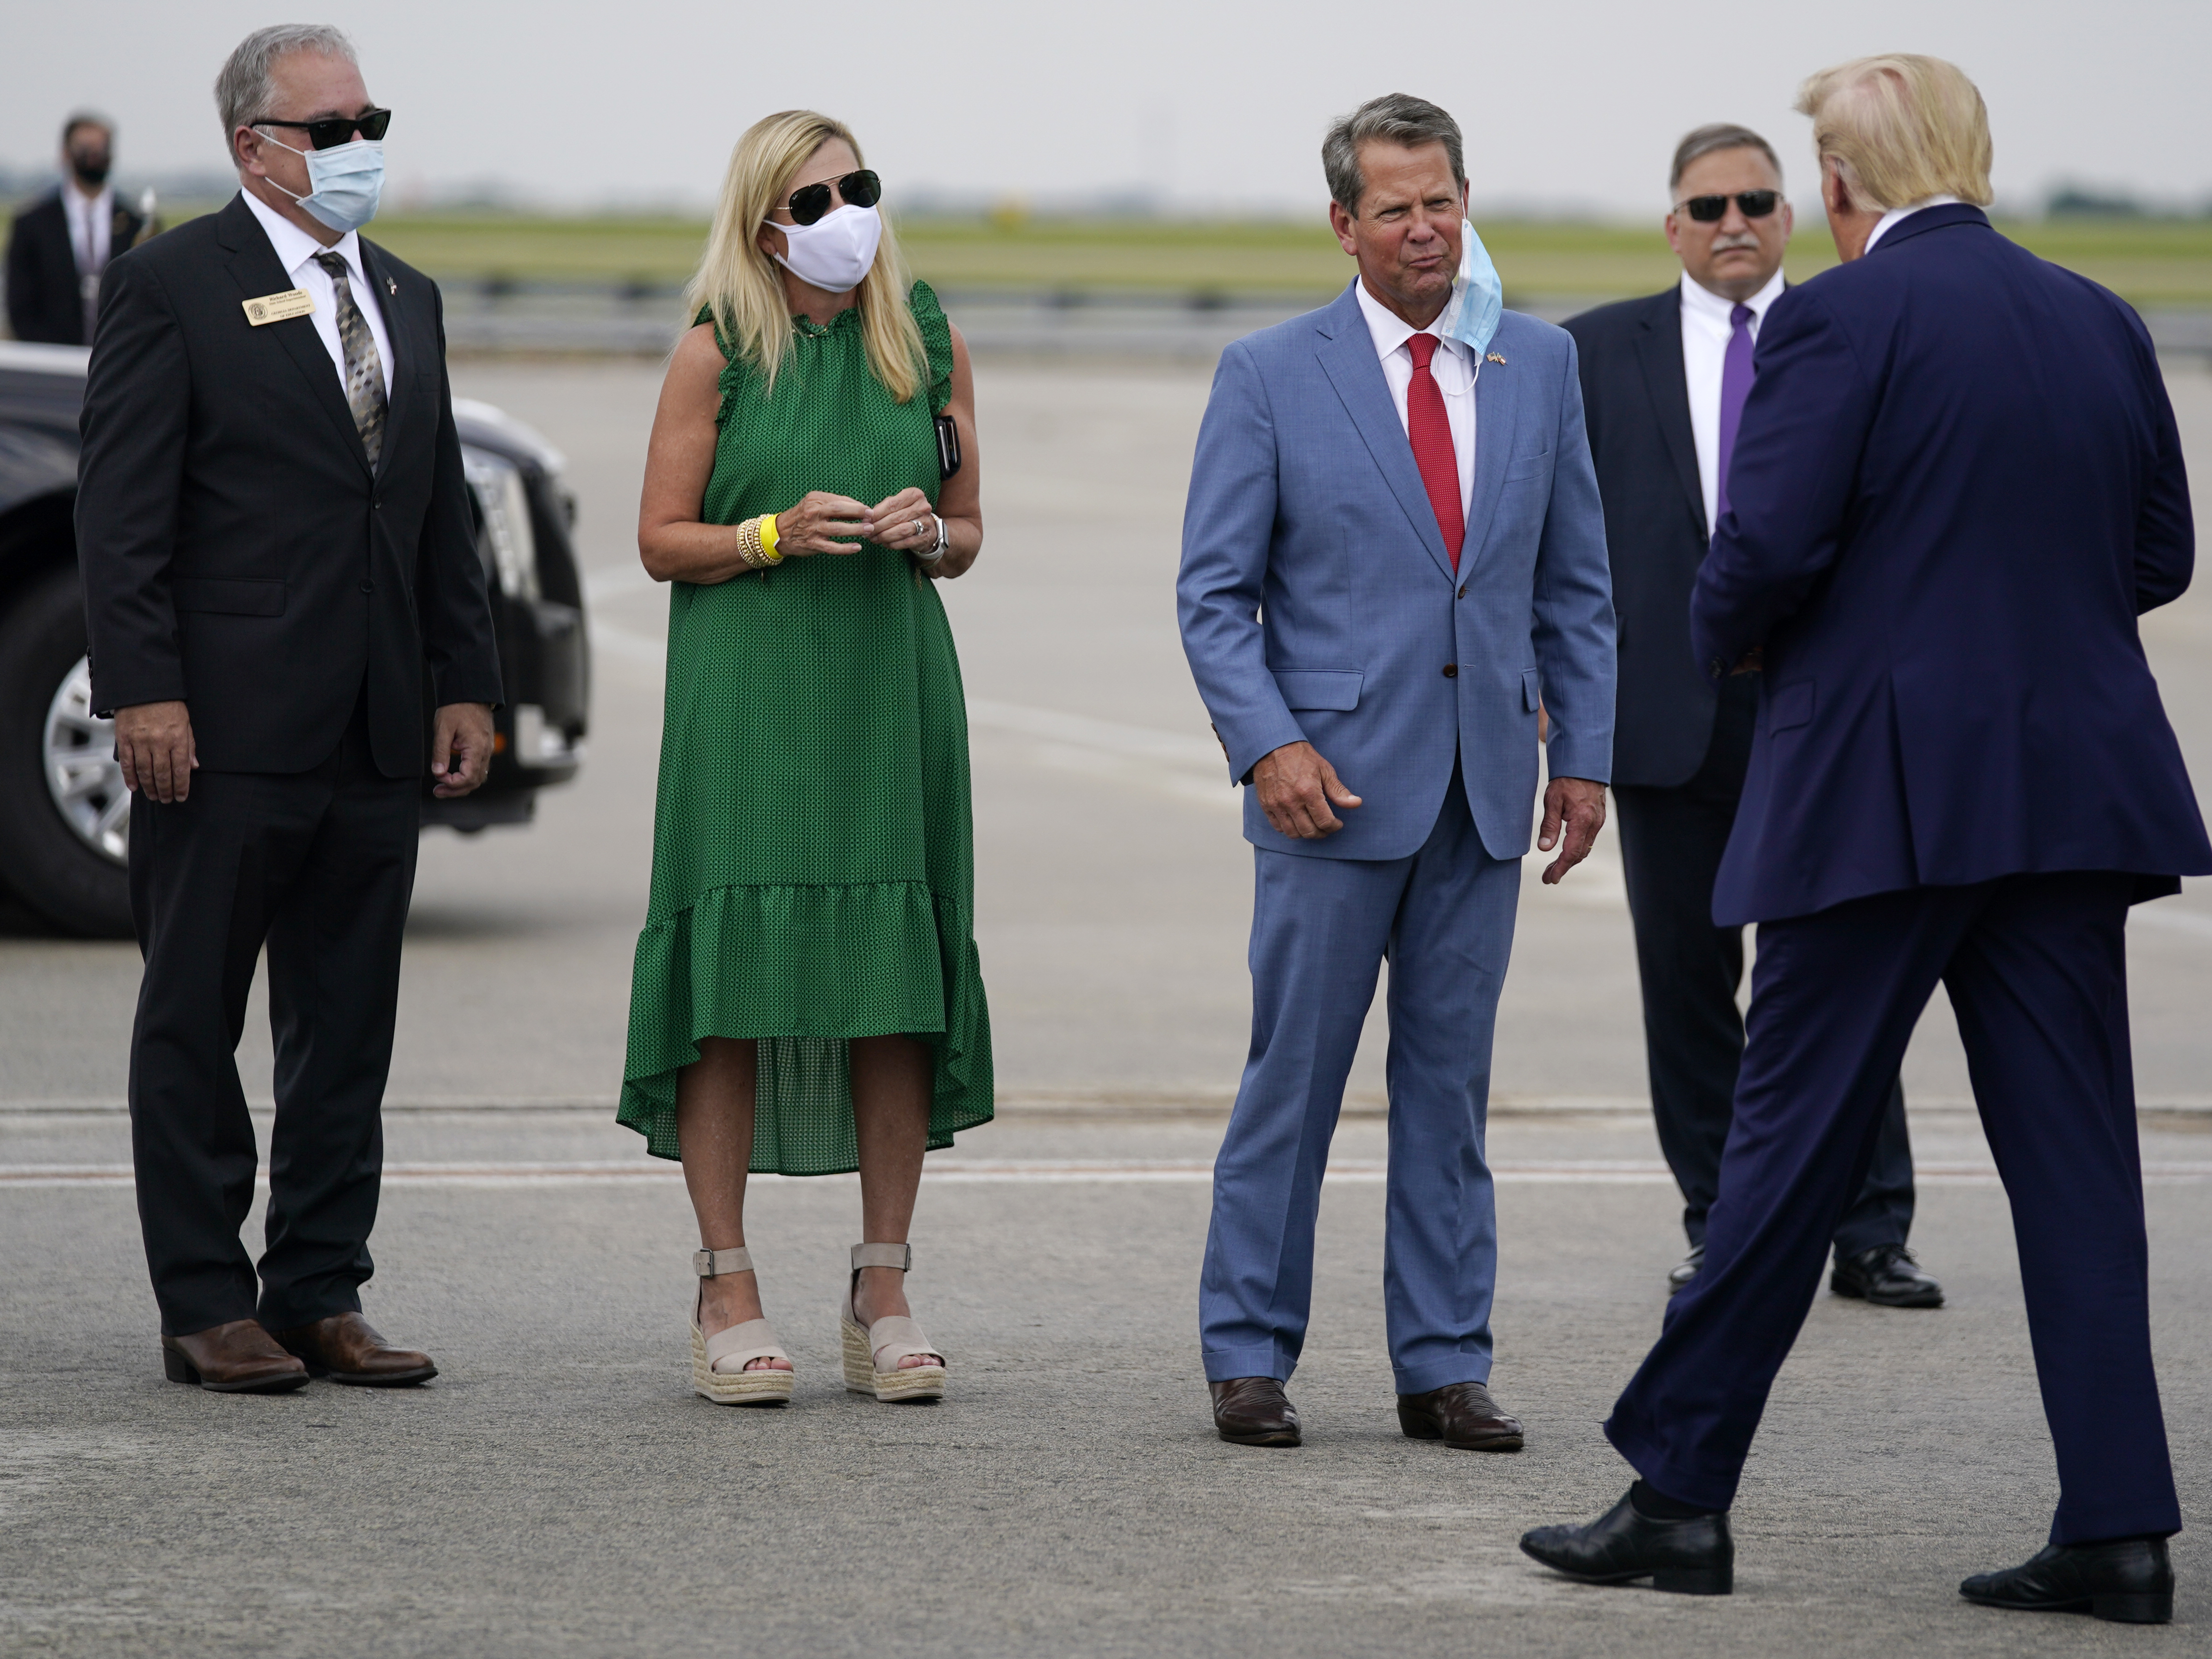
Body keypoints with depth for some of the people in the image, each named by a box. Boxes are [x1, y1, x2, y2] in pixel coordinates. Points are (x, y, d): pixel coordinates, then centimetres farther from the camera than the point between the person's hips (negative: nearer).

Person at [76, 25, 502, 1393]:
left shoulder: (407, 300, 17)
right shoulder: (173, 287, -4)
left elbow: (443, 515, 19)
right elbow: (121, 510, -8)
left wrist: (467, 684, 11)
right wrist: (144, 691, -16)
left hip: (375, 739, 7)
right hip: (226, 730, -6)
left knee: (349, 1030, 9)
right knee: (194, 1025, 2)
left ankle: (321, 1296, 15)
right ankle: (206, 1307, 6)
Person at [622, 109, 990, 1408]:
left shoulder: (931, 344, 10)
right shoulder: (717, 352, 1)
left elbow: (968, 536, 15)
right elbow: (662, 541, 2)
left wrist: (926, 534, -7)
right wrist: (777, 535, -13)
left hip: (893, 683, 3)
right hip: (747, 696, -3)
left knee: (899, 982, 1)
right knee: (734, 972, -6)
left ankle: (884, 1294, 7)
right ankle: (728, 1291, 0)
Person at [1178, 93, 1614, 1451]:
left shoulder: (1541, 365, 8)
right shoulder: (1272, 376, -1)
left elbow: (1575, 582, 13)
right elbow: (1215, 591, -2)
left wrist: (1585, 752, 7)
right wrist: (1268, 743, -14)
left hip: (1486, 781, 3)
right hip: (1337, 778, -3)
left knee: (1452, 1084, 7)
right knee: (1295, 1079, 0)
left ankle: (1444, 1366, 12)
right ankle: (1249, 1353, 9)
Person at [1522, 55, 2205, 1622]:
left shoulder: (1839, 319, -9)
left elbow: (1765, 552, -15)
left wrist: (1727, 639, 5)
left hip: (1883, 787, -5)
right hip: (2077, 783, 5)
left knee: (1792, 1144, 2)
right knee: (2076, 1156, 6)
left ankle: (1681, 1492, 9)